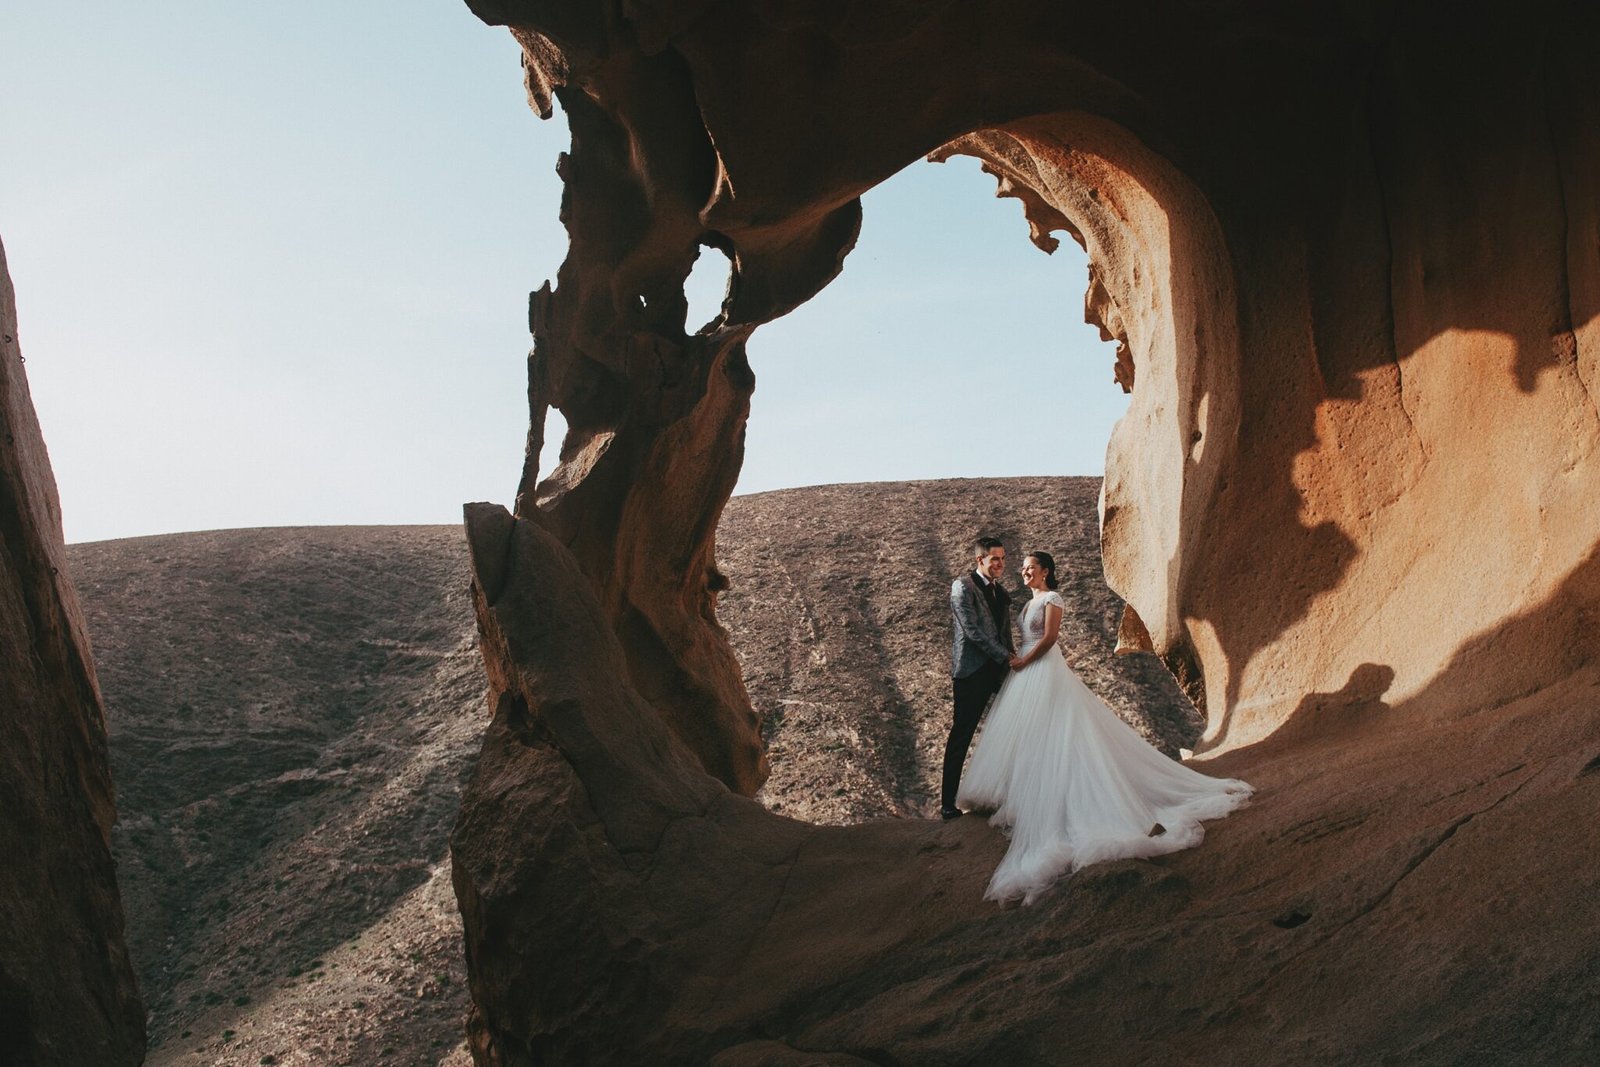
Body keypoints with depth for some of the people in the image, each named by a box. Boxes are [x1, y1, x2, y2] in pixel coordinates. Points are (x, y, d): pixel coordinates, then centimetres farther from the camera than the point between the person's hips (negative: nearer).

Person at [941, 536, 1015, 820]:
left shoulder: (1001, 592, 17)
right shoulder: (963, 586, -6)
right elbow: (973, 631, -15)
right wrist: (1007, 657, -14)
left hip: (999, 670, 7)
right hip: (973, 671, -7)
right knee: (961, 737, -5)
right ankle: (948, 803, 1)